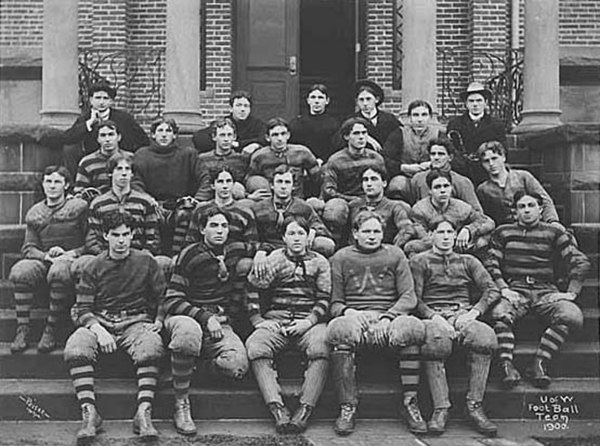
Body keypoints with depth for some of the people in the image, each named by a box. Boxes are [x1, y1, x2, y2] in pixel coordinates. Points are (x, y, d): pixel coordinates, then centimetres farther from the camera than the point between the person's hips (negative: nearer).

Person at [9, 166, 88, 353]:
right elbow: (28, 248, 10)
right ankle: (22, 328, -25)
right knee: (20, 271, -30)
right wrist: (46, 255, -9)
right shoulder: (34, 213, 16)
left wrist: (72, 253, -14)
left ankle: (51, 329, -29)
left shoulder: (79, 207, 4)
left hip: (72, 260, -4)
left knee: (59, 271, -40)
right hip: (43, 260, 4)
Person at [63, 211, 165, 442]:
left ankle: (144, 412, -36)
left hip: (136, 321, -1)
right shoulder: (94, 267, 8)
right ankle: (89, 412, -30)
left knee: (150, 348, -35)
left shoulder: (146, 262, 8)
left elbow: (164, 298, 13)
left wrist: (158, 322, -4)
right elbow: (81, 308, 4)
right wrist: (97, 329, -14)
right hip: (99, 321, 1)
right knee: (75, 349, -31)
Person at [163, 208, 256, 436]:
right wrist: (205, 317, -19)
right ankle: (181, 406, -28)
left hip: (221, 323, 3)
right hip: (187, 316, -3)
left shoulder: (237, 252, 9)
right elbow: (172, 301, -8)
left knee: (237, 365, -31)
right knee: (188, 331, -43)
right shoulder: (190, 255, -3)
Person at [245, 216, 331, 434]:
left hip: (309, 321, -1)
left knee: (321, 348, -34)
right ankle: (277, 409, -34)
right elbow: (252, 290, 8)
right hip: (275, 320, 1)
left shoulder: (319, 262, 15)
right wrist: (258, 321, -4)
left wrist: (308, 322, -9)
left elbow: (324, 299, 7)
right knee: (255, 346, -30)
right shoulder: (274, 259, 15)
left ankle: (305, 411, -33)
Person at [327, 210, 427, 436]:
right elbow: (334, 302, 11)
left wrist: (388, 317, -11)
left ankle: (410, 402, -24)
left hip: (389, 317, 1)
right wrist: (347, 311, -13)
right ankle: (347, 407, -29)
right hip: (354, 317, 0)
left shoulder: (395, 255, 17)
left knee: (411, 327, -34)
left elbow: (409, 296, 7)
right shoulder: (341, 258, 16)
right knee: (340, 329, -37)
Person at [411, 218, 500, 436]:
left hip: (463, 315, 2)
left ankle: (475, 406, -28)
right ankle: (440, 409, -35)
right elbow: (413, 299, 5)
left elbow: (492, 290, 11)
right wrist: (434, 317, -14)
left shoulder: (468, 261, 24)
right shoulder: (420, 261, 16)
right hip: (433, 315, -2)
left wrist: (473, 312, -7)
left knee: (486, 336, -34)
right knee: (435, 341, -40)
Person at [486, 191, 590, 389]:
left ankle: (539, 363, -26)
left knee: (573, 317, -30)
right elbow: (491, 264, 8)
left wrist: (571, 292, -5)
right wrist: (504, 289, -9)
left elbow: (581, 262, 8)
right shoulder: (503, 232, 16)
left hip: (546, 290, 1)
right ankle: (507, 365, -29)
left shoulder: (553, 233, 15)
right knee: (499, 314, -35)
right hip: (515, 289, 0)